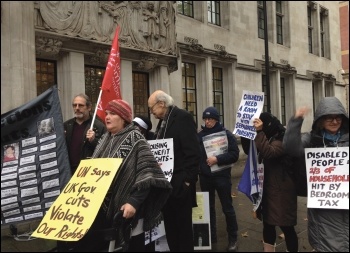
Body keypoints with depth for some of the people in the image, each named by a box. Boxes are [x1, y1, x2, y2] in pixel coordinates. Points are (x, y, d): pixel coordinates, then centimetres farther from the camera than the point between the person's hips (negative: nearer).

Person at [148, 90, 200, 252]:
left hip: (179, 182, -8)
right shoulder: (162, 121, 14)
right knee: (169, 224, 16)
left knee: (183, 224, 5)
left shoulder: (182, 117, -13)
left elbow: (192, 151, -19)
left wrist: (187, 179, -20)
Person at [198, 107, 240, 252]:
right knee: (208, 207, 13)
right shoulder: (199, 135, 4)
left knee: (227, 208, 6)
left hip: (221, 176, -3)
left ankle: (233, 239, 21)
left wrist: (217, 159, -21)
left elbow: (235, 154, -10)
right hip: (205, 177, 3)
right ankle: (211, 236, 29)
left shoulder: (226, 134, -4)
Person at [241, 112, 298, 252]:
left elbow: (269, 152, -31)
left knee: (285, 225, -1)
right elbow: (249, 150, 13)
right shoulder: (268, 139, 11)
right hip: (267, 188, 9)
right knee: (267, 223, 17)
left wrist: (260, 132, -33)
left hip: (281, 190, -9)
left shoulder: (283, 139, -15)